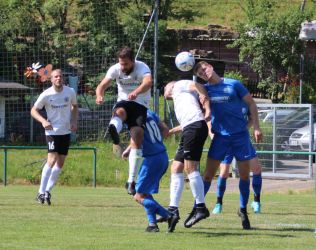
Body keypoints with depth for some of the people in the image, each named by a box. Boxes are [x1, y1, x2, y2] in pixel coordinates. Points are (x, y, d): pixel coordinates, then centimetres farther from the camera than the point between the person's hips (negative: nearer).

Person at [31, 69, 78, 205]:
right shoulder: (46, 95, -11)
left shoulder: (70, 92, -2)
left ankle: (47, 191, 20)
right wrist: (43, 121, -20)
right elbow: (33, 110, -2)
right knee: (52, 160, -18)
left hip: (66, 132, 5)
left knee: (60, 163, 7)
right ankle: (41, 193, -12)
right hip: (52, 131, -5)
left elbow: (75, 106, 17)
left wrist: (74, 122, 2)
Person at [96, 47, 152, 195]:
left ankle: (131, 181, -12)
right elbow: (102, 85, -11)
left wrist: (136, 92, -57)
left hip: (140, 104, -2)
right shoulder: (115, 69, -4)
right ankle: (113, 130, -76)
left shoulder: (142, 68, -15)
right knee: (119, 111, -35)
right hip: (124, 102, 2)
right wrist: (99, 95, -36)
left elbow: (148, 82, -36)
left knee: (137, 135, -17)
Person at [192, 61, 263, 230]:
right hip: (220, 136, 1)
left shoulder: (233, 84, -3)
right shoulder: (205, 89, 3)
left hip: (240, 134, -1)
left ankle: (243, 210, 19)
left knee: (244, 174, 4)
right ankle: (197, 208, 5)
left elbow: (251, 104, 2)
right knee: (208, 174, -2)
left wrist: (256, 127, -3)